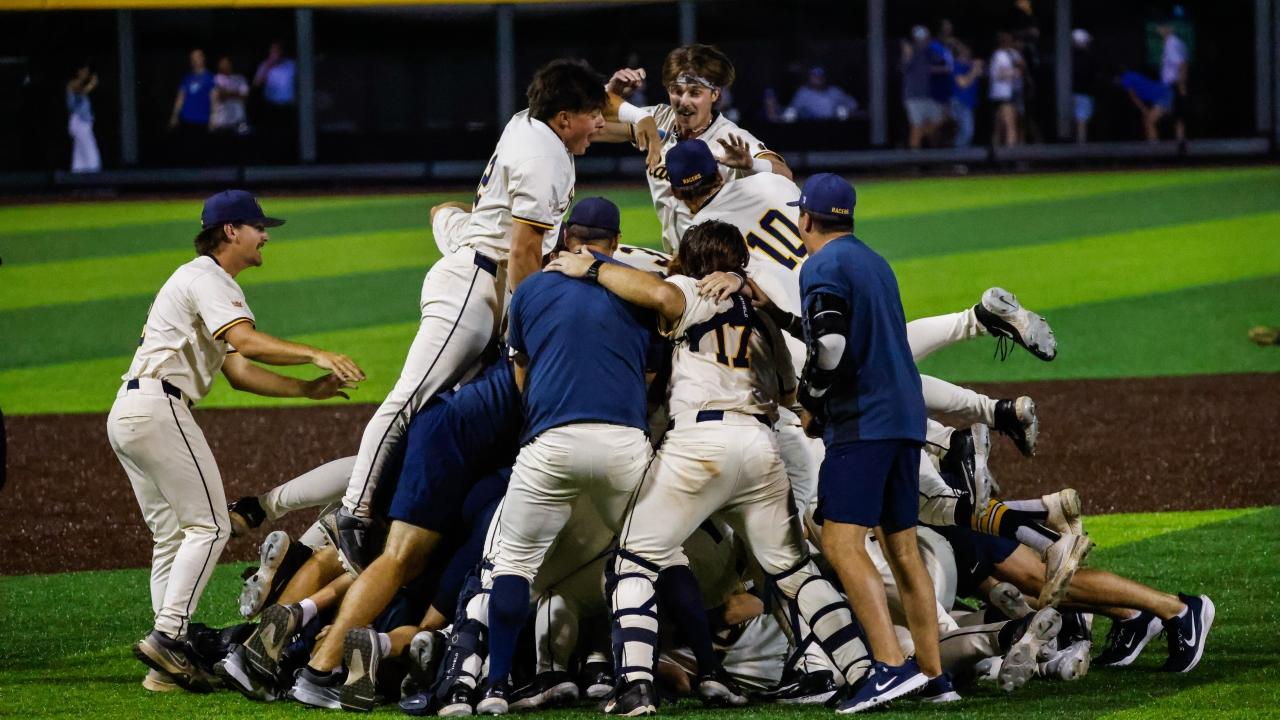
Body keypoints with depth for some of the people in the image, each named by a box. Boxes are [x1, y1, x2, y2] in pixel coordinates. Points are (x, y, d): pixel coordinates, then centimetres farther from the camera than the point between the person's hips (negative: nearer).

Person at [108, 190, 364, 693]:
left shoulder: (209, 282, 27)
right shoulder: (206, 278, -5)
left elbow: (237, 371, 22)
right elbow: (246, 341, -23)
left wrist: (308, 389, 14)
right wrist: (317, 355, -31)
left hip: (125, 415, 10)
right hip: (158, 404, -10)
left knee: (172, 536, 10)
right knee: (208, 525, -11)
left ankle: (166, 660, 5)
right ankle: (168, 635, -20)